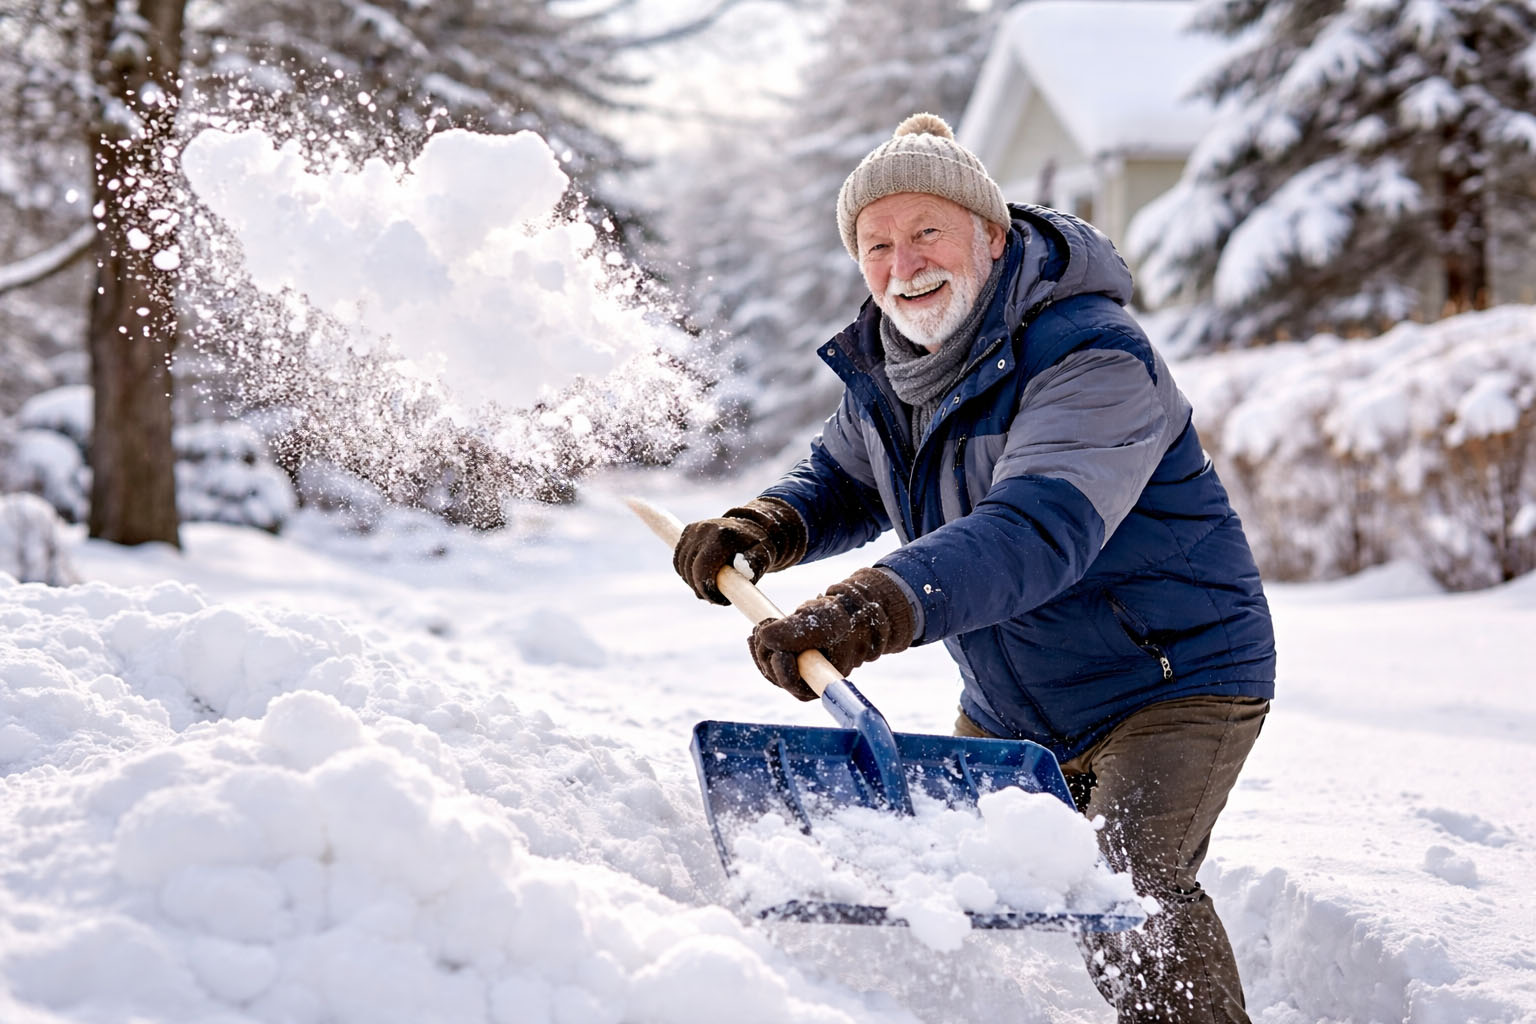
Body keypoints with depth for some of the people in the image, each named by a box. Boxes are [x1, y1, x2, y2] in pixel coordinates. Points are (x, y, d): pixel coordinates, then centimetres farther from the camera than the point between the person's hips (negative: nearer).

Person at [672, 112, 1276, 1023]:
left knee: (1129, 891, -27)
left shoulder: (1095, 357, -27)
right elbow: (848, 479, 14)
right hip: (1012, 708, 8)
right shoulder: (886, 366, -1)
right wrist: (767, 527, -10)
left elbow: (1038, 526, -43)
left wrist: (878, 607, -58)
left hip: (1175, 680, -8)